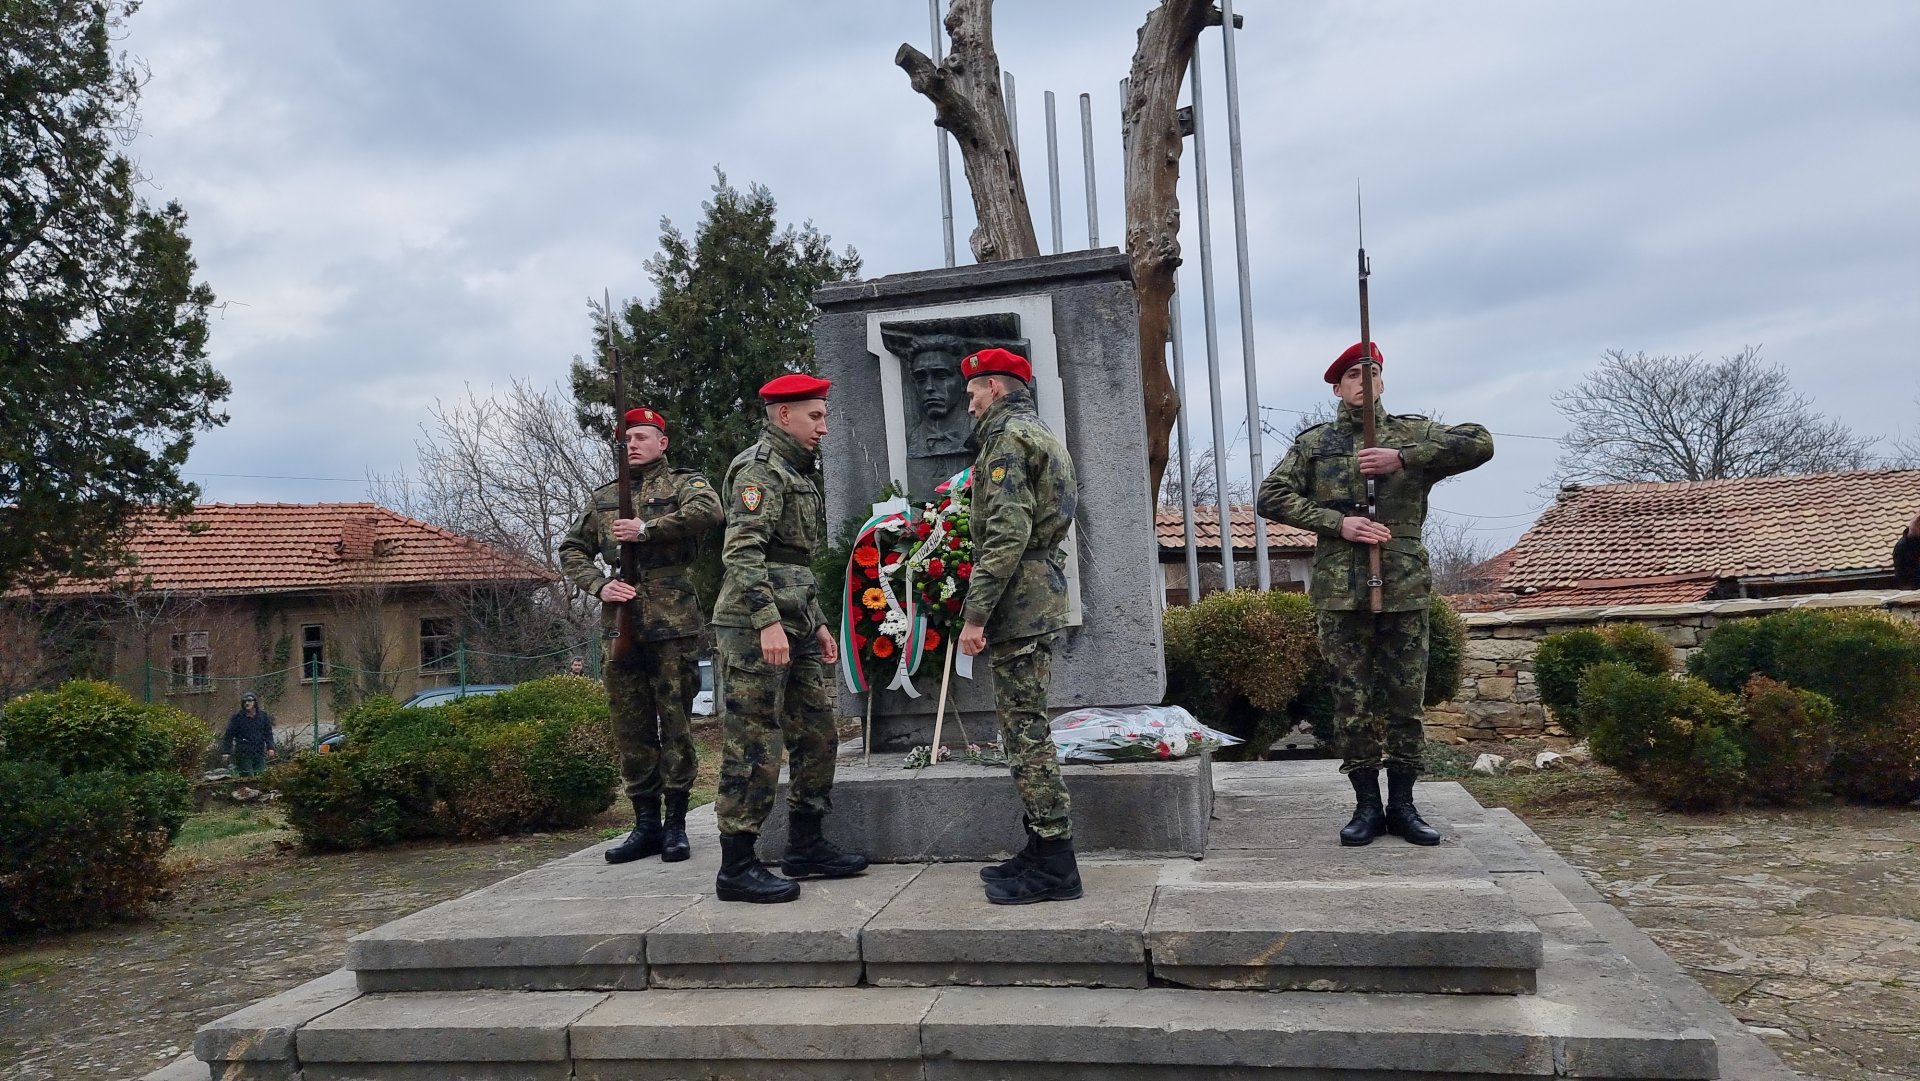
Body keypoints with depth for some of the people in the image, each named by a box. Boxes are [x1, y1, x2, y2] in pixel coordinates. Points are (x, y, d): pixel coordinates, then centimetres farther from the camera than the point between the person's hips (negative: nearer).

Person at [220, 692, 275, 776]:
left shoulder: (263, 716, 8)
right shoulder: (237, 718, -1)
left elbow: (268, 733, 13)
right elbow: (228, 735, 1)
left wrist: (270, 747, 3)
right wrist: (226, 751, -5)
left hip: (259, 753, 3)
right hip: (243, 755, -3)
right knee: (247, 778, -5)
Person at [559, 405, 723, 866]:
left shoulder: (684, 484, 5)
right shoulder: (604, 497, 19)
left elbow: (709, 511, -18)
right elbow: (572, 550, 18)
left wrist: (647, 529, -15)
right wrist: (599, 585, 0)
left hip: (673, 623, -4)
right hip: (619, 624, 5)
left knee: (675, 724, 0)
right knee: (631, 729, 6)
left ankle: (675, 824, 9)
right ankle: (646, 824, 15)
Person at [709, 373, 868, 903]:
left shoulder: (797, 471, 22)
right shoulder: (760, 467, -9)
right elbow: (741, 551, -20)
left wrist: (817, 622, 23)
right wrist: (768, 621, -27)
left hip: (795, 626, 10)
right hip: (757, 626, -10)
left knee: (817, 735, 13)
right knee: (755, 746, -6)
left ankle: (806, 846, 24)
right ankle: (736, 868, 1)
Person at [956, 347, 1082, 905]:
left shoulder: (1007, 437, -10)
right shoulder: (1044, 436, 23)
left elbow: (1007, 534, -21)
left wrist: (976, 612, -20)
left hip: (1017, 606, -11)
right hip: (1042, 601, 11)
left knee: (1025, 732, -7)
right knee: (1026, 730, 14)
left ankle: (1054, 866, -3)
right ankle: (1041, 851, 20)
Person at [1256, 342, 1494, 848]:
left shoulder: (1412, 433, 8)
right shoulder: (1313, 444, 9)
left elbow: (1480, 442, -5)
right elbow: (1271, 497, 2)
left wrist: (1404, 458, -16)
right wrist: (1337, 523, -11)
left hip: (1405, 589, 0)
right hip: (1340, 592, 0)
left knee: (1406, 699, 6)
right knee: (1353, 701, 3)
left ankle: (1402, 805, 17)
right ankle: (1367, 806, 13)